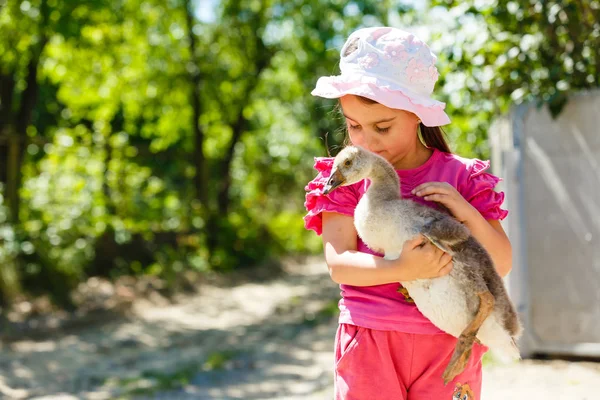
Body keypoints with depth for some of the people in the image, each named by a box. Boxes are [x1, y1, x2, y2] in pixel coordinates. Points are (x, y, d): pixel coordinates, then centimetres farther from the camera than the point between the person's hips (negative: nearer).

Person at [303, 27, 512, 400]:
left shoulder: (459, 176, 1)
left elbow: (502, 264, 2)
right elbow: (338, 263, -10)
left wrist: (466, 212, -15)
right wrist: (403, 269, -26)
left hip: (446, 342, 1)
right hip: (371, 338, 0)